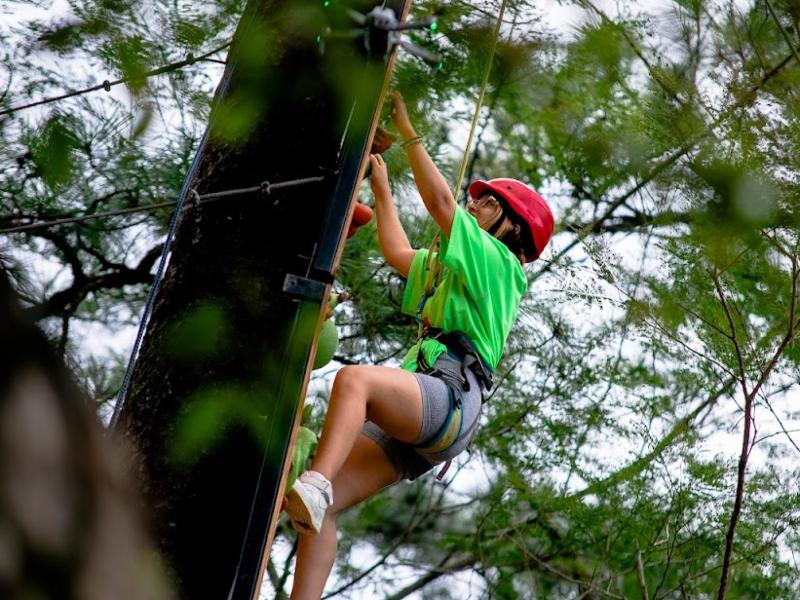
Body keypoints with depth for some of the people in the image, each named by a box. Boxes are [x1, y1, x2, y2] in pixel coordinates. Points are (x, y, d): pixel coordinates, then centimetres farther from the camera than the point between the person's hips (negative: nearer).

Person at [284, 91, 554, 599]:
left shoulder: (497, 264, 12)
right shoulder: (451, 269, 38)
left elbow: (441, 202, 2)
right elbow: (398, 252, 47)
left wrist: (408, 130, 5)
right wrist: (381, 186, 48)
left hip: (449, 398, -9)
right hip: (410, 426, 9)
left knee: (354, 379, -39)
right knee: (319, 511, -11)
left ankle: (313, 484, -59)